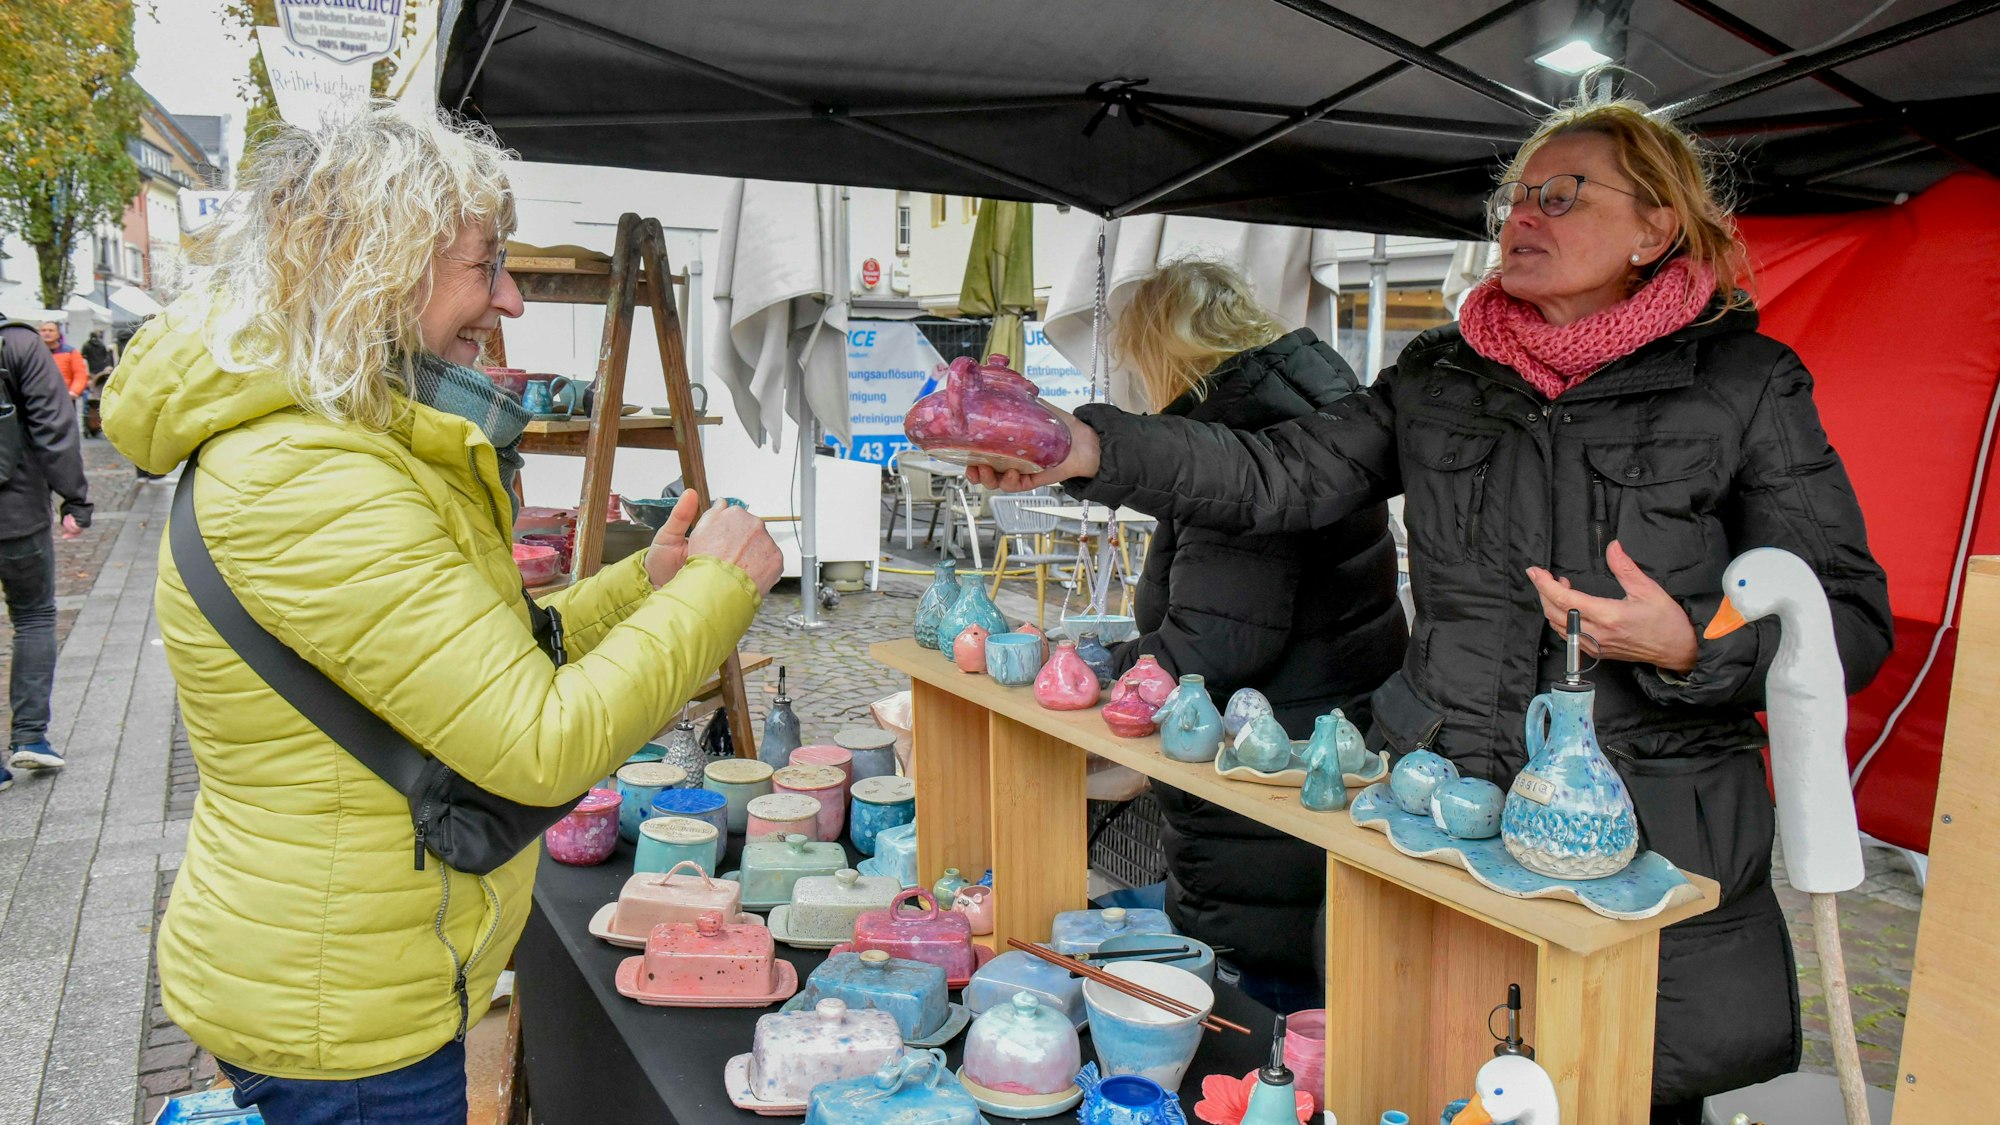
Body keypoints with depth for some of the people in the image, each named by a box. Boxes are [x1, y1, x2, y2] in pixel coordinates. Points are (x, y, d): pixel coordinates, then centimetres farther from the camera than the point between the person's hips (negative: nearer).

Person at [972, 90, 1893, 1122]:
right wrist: (1092, 448, -16)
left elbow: (1849, 619, -1)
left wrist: (1690, 645, -20)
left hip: (1657, 844, -2)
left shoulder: (1745, 385, -2)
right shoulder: (1439, 376, 8)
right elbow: (1280, 477, -2)